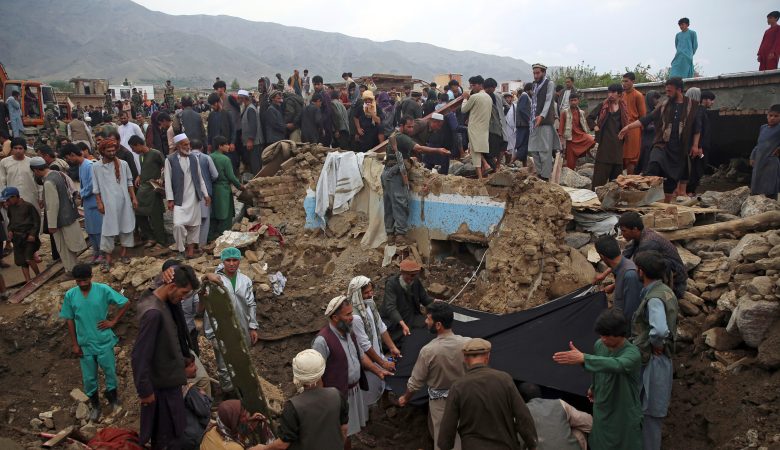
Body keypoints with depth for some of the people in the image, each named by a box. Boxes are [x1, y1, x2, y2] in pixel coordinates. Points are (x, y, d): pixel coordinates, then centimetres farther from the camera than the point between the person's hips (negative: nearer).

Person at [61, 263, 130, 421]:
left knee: (110, 372, 13)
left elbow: (126, 303, -8)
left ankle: (112, 398, 39)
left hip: (104, 341, -2)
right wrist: (74, 344, -1)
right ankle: (95, 405, 35)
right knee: (88, 378, 13)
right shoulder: (70, 295, -8)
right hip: (84, 344, 2)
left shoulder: (103, 290, -14)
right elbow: (69, 320, 0)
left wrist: (113, 321, -11)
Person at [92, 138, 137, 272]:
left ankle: (123, 252, 25)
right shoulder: (96, 166, -2)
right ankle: (107, 258, 5)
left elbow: (129, 182, 8)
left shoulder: (123, 164, 2)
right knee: (108, 229, -1)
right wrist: (99, 203, -4)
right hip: (108, 203, -2)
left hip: (124, 201, 2)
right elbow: (96, 187, 1)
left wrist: (133, 198, 5)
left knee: (126, 226, 9)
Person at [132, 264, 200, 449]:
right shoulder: (153, 312, -30)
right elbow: (139, 356, -27)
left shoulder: (158, 301, -1)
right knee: (168, 435, 7)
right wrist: (145, 390, -21)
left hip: (168, 378, 9)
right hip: (164, 383, -9)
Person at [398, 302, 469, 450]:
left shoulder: (428, 351, -27)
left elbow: (416, 382, -13)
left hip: (439, 400, -3)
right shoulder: (467, 343, -19)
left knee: (441, 436, 18)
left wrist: (405, 398, 6)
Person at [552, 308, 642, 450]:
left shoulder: (632, 353, -28)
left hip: (625, 416, -5)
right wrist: (594, 388, 26)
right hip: (601, 410, 5)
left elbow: (615, 364, -49)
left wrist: (583, 358, -60)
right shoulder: (599, 345, -7)